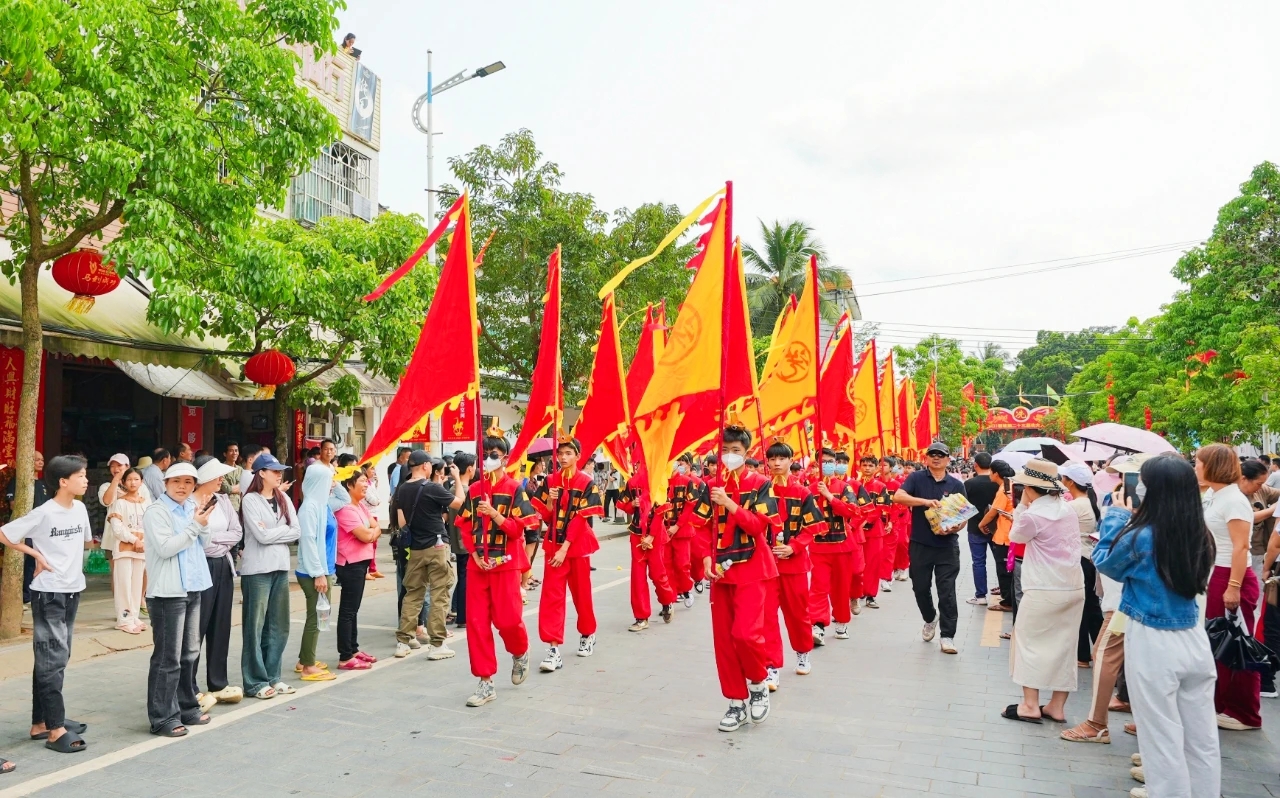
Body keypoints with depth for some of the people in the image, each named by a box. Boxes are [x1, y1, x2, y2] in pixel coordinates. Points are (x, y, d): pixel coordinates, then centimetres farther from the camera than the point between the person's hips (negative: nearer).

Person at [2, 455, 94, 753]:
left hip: (72, 591, 7)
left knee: (58, 658, 13)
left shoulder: (80, 509, 4)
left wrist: (70, 552, 6)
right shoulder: (43, 513, -15)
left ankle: (42, 722, 24)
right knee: (52, 659, -4)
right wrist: (37, 555, -11)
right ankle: (55, 730, 0)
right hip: (48, 593, -7)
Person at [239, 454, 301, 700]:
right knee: (256, 626, 1)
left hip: (281, 567, 6)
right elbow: (261, 536, -16)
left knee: (278, 625, 10)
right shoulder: (250, 500, -7)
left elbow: (297, 532, 2)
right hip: (257, 569, -6)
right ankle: (255, 682, 9)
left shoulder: (284, 499, 10)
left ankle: (272, 676, 20)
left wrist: (272, 532, -8)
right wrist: (283, 530, -3)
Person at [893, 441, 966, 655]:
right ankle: (930, 619, 40)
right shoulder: (916, 478, -1)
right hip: (920, 545, 1)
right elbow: (898, 496, -17)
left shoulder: (956, 485, 2)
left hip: (947, 546, 0)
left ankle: (947, 636, 8)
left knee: (947, 592, -1)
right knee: (920, 588, 13)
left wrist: (954, 528, -18)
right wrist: (925, 501, -30)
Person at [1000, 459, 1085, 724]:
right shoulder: (1068, 509, 6)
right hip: (1074, 588, 7)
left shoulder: (1033, 515, -15)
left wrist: (1023, 505, 3)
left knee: (1029, 642, 7)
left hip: (1044, 591, -7)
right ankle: (1057, 706, 18)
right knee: (1063, 645, 12)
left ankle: (1030, 705, 7)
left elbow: (1015, 536, 3)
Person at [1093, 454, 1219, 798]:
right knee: (1202, 737, 16)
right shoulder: (1200, 536, 0)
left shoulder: (1140, 537, -18)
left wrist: (1116, 516, 5)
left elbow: (1105, 562, 1)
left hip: (1153, 643, -6)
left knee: (1162, 736, 7)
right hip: (1194, 640, 6)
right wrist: (1128, 519, 11)